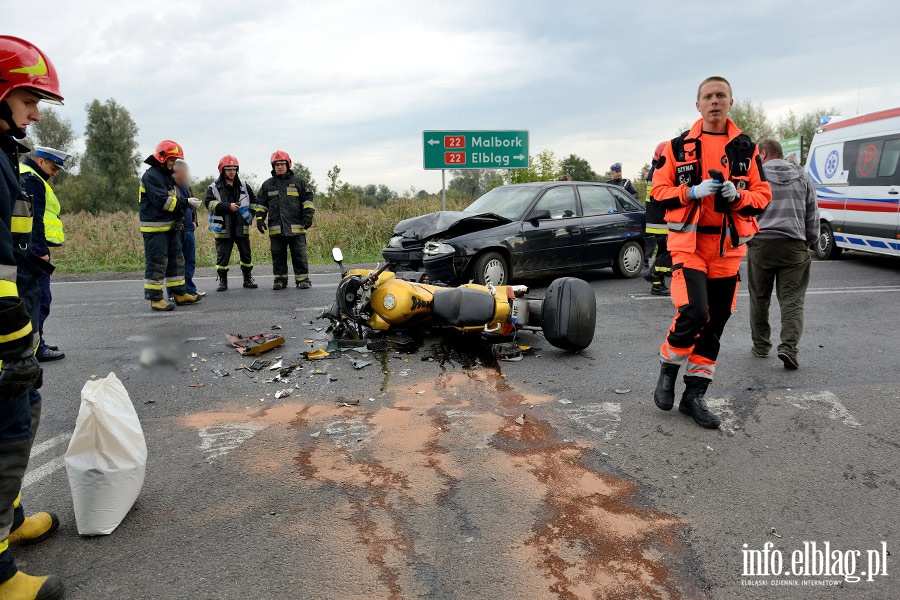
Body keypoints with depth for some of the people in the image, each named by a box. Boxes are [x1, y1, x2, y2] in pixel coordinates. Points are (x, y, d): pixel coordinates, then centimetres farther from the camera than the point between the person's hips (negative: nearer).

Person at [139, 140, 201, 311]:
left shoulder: (168, 176, 18)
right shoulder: (151, 176, -13)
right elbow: (162, 201, -22)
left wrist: (179, 219, 11)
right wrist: (185, 202, -20)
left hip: (170, 226, 10)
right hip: (155, 228, -10)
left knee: (176, 259, 14)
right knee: (157, 262, -7)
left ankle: (179, 293, 22)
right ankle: (155, 298, -2)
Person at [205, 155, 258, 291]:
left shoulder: (244, 186, 11)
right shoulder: (214, 187, 0)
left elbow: (253, 202, 20)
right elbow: (209, 203, -13)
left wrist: (250, 216, 7)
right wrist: (228, 207, -20)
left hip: (242, 227, 3)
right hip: (223, 228, -3)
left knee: (246, 254, 8)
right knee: (222, 256, 2)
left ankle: (248, 279, 21)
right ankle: (222, 281, 12)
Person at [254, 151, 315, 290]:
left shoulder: (298, 182, 9)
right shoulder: (268, 184, 14)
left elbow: (308, 199, 7)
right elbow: (260, 204, 17)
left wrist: (308, 215, -4)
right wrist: (259, 218, 7)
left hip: (296, 227, -2)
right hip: (276, 229, 2)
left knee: (299, 255, 0)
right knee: (278, 256, 6)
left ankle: (303, 279, 5)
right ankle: (280, 279, 15)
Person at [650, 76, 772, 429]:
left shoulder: (746, 149, 9)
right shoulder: (678, 147, 3)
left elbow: (763, 196, 9)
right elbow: (659, 193, 2)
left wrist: (738, 194, -11)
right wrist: (693, 192, -14)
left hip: (728, 248, 3)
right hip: (689, 243, -3)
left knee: (714, 324, 6)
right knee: (694, 313, -21)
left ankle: (694, 394, 18)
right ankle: (667, 371, 6)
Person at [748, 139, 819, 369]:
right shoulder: (802, 177, 12)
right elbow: (813, 215, 14)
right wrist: (809, 242, 23)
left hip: (761, 244, -1)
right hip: (794, 246, 2)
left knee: (759, 298, 10)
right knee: (792, 299, 2)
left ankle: (761, 345, 19)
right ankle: (788, 347, -10)